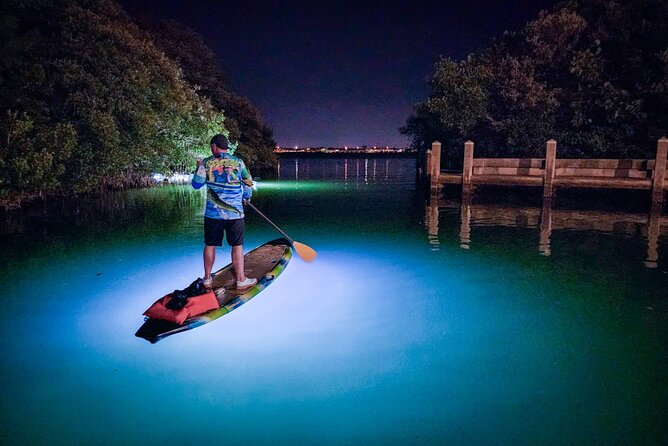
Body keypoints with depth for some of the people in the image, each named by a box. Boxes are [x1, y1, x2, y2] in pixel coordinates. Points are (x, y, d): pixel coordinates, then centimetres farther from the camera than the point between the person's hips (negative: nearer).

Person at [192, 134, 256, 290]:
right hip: (235, 213, -1)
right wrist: (246, 197, 25)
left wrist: (199, 168, 24)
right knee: (237, 246, 6)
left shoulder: (206, 163, -1)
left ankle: (207, 279, 23)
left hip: (212, 213, 1)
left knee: (210, 245, 12)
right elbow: (248, 183, 5)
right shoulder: (238, 162, -2)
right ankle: (241, 280, 11)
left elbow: (196, 184, 8)